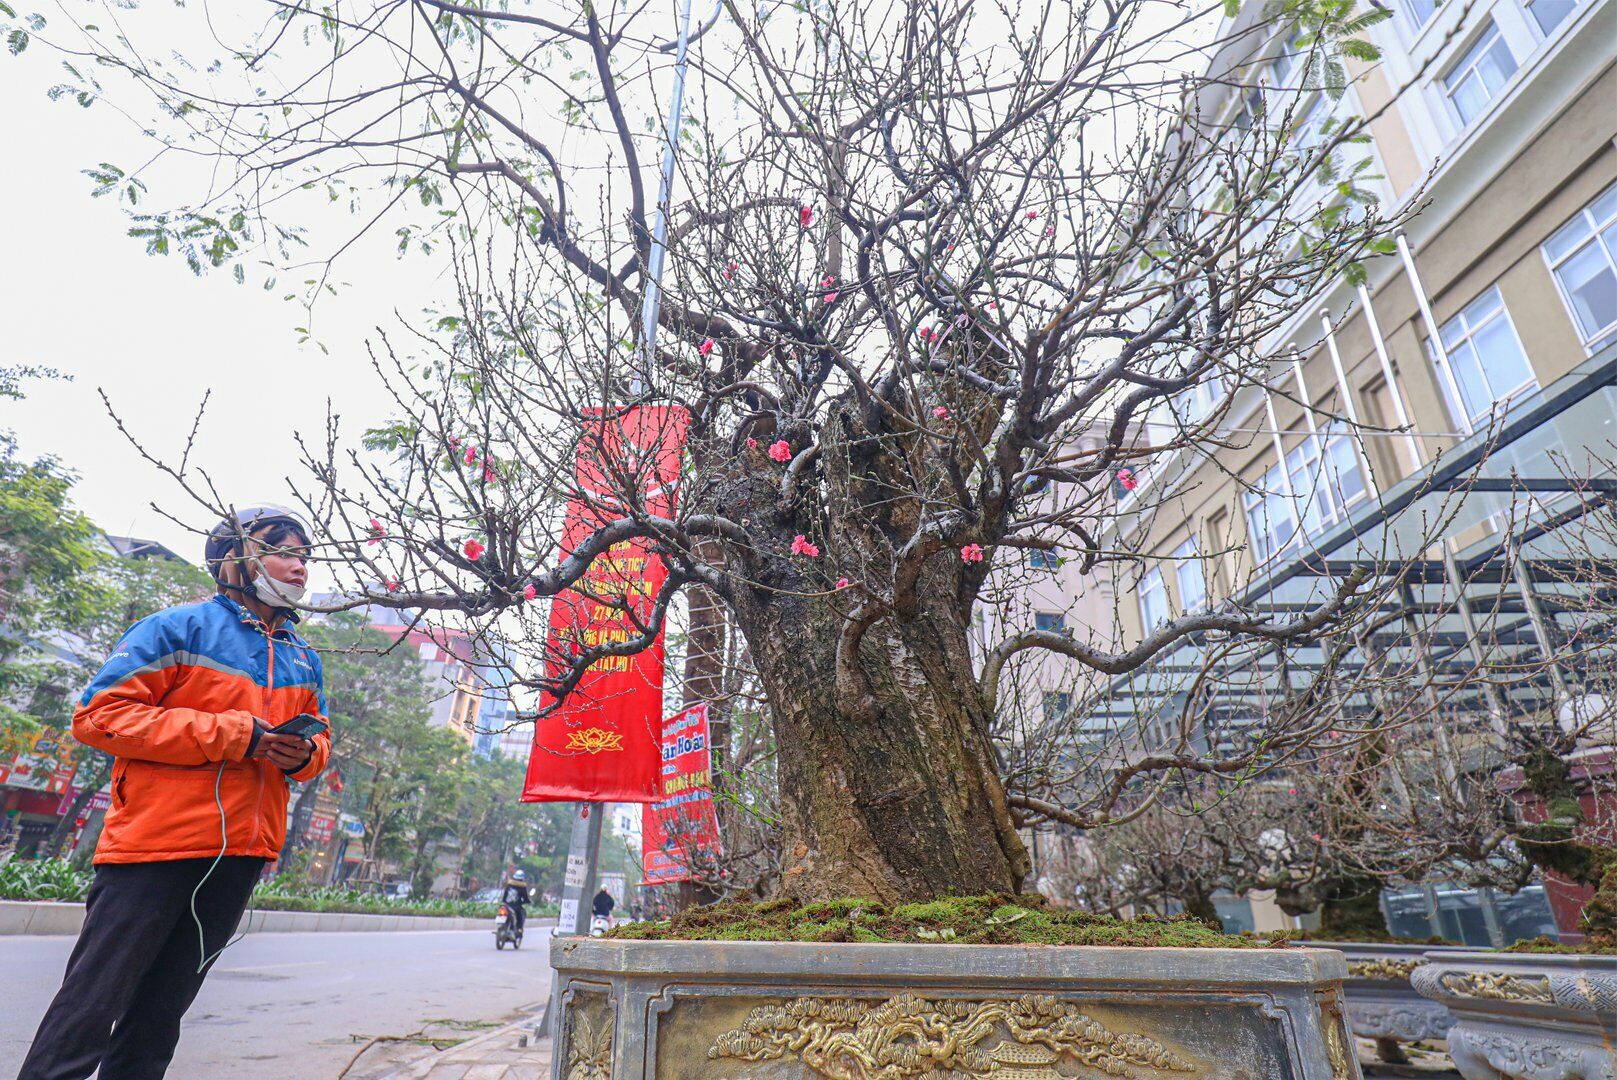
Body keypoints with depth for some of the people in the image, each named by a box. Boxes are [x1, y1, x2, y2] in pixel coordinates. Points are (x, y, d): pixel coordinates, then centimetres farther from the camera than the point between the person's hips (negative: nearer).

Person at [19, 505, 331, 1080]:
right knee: (89, 1011, 1)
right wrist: (233, 734, -17)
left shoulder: (304, 659, 13)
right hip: (155, 842, -6)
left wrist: (305, 754, -3)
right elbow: (99, 714, -11)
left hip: (241, 853, 6)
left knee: (159, 1015, 16)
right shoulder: (179, 628, -5)